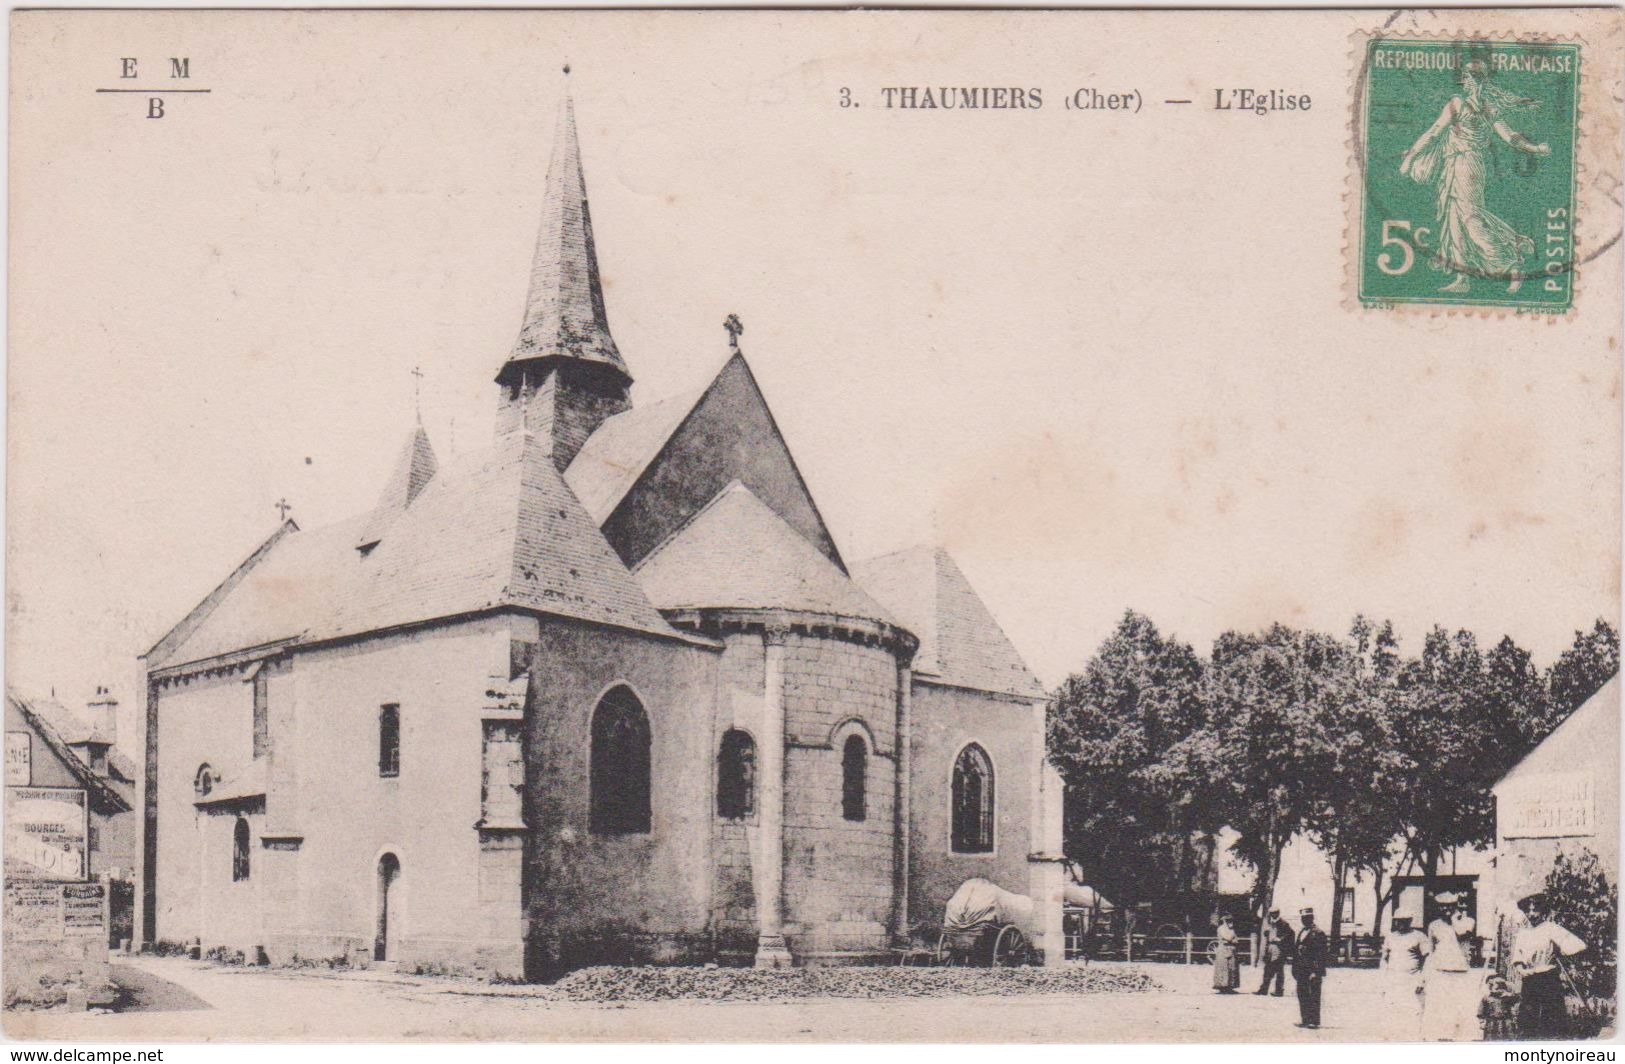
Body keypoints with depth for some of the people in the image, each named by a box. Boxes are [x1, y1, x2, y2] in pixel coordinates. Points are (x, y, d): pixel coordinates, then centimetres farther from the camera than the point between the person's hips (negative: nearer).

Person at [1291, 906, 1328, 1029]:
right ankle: (1305, 1019, 18)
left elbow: (1321, 954, -12)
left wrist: (1317, 972, -17)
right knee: (1302, 995, 10)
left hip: (1313, 970, -8)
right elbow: (1295, 951, 19)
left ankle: (1315, 1022, -2)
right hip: (1302, 971, 8)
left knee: (1313, 996, -5)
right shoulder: (1301, 933, 17)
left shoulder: (1318, 933, -8)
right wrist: (1295, 969, 15)